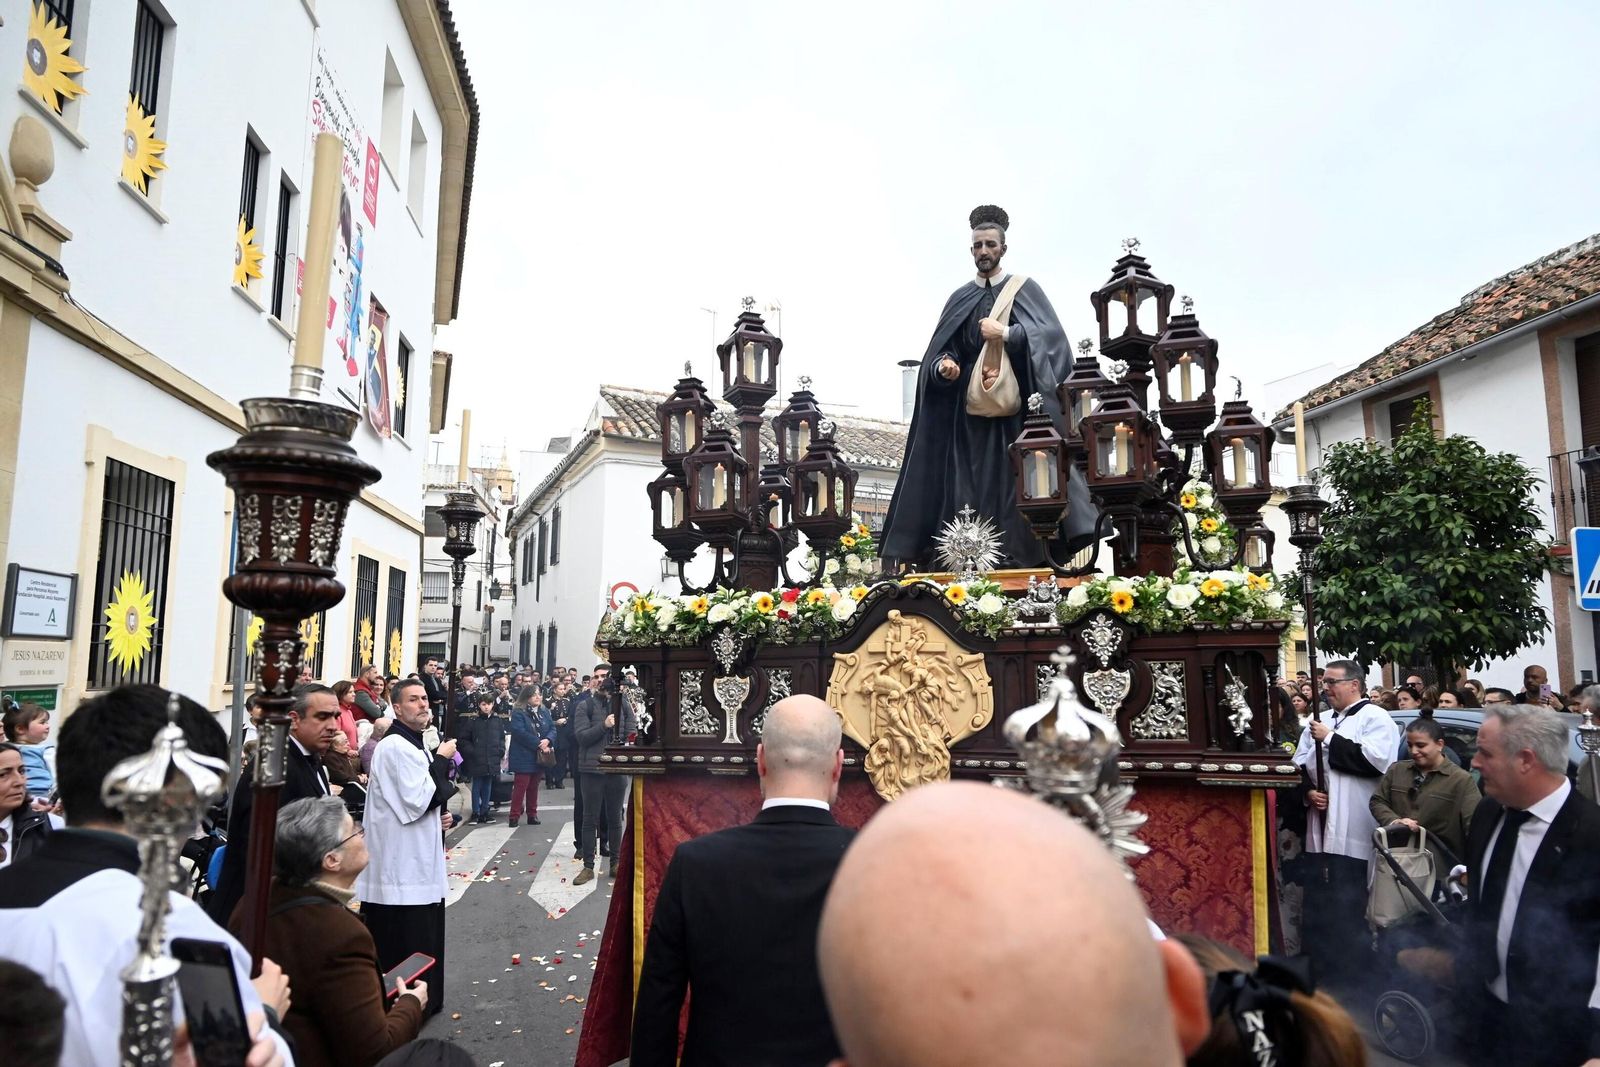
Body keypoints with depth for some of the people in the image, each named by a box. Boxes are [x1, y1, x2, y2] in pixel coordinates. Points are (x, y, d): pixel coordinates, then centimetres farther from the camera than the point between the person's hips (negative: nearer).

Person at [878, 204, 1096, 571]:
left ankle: (1018, 558, -7)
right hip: (968, 407, 3)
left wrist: (1006, 334, -16)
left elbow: (1050, 335, -5)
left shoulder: (1024, 290, 7)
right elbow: (939, 349, 12)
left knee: (1013, 478, -8)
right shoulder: (959, 299, 16)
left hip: (1014, 407, -3)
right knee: (968, 483, -4)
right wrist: (942, 364, -10)